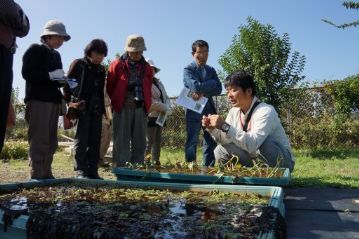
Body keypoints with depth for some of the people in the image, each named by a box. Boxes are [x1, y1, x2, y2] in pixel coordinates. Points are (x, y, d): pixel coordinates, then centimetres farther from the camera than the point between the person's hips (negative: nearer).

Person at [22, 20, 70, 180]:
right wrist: (50, 75, -17)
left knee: (51, 141, 5)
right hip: (38, 99, -8)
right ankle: (36, 175, -9)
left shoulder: (56, 55, 24)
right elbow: (27, 73, -8)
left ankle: (46, 174, 10)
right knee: (39, 140, -11)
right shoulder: (35, 50, 2)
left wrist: (63, 80, 5)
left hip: (54, 100, 8)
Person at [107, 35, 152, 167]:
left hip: (140, 108, 4)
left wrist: (146, 103, 11)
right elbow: (110, 87, 3)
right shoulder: (117, 65, -2)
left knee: (139, 142, 6)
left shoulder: (146, 68, 11)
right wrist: (118, 101, 7)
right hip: (122, 108, -4)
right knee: (121, 142, -3)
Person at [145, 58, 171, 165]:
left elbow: (166, 98, 18)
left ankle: (155, 162, 18)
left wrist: (167, 107, -4)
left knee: (157, 141, 11)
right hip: (150, 116, -8)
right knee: (149, 141, -9)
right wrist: (164, 108, -12)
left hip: (160, 116, 9)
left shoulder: (158, 82, 18)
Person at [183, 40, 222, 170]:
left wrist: (203, 92, -12)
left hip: (209, 109, 5)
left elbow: (218, 89, 0)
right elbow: (196, 87, -18)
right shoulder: (188, 69, 0)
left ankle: (208, 167, 16)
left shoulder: (211, 70, 14)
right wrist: (210, 85, -8)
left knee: (211, 141, 7)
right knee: (192, 141, 1)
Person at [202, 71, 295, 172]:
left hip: (281, 160, -6)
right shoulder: (234, 111, -2)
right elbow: (225, 140, -2)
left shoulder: (265, 111, -25)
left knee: (263, 144, -35)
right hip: (253, 161, 6)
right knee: (220, 151, -7)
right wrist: (213, 129, -20)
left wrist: (225, 127, -39)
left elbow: (252, 144, -37)